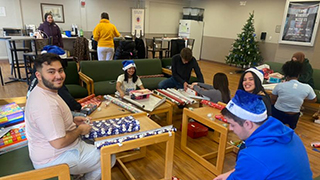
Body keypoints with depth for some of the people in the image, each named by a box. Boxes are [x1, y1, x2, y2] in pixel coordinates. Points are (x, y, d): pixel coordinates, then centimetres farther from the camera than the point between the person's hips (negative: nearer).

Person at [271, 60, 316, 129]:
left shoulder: (279, 86, -19)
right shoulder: (307, 88, -15)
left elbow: (272, 101, -4)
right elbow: (314, 100, 7)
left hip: (277, 115, -2)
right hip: (293, 118, 2)